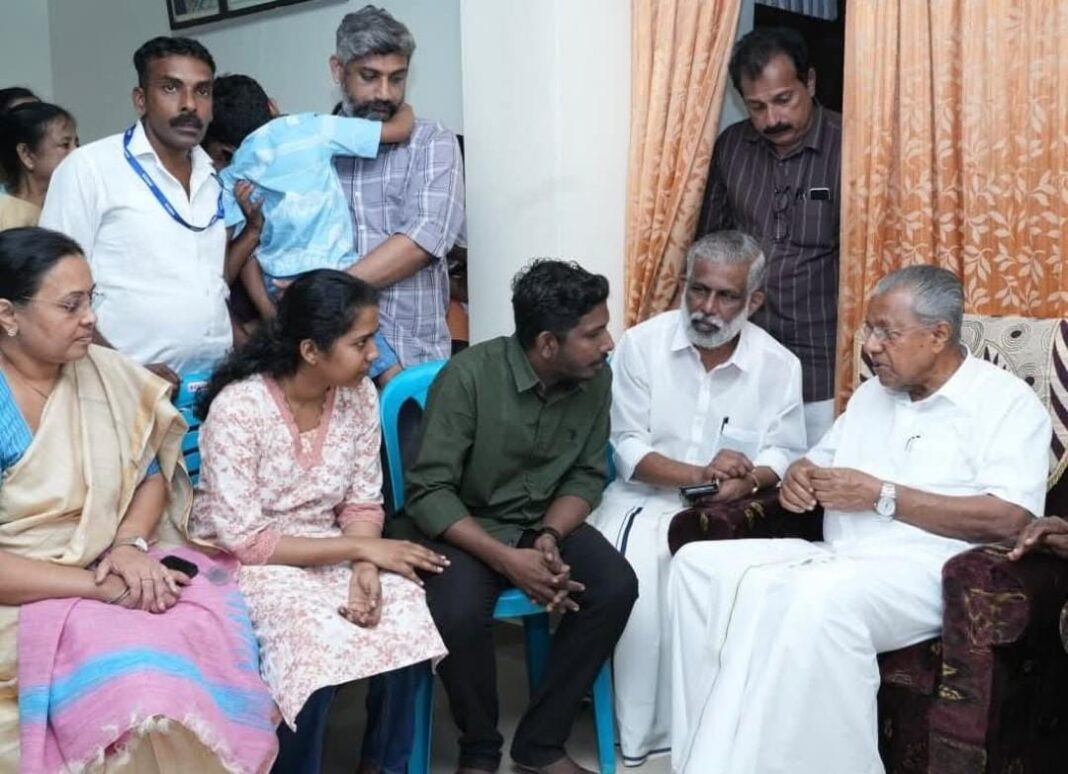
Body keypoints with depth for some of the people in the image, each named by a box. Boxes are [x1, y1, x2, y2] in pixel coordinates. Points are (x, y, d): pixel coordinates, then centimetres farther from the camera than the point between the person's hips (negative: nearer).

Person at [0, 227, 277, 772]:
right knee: (137, 671, -29)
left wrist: (130, 546, -9)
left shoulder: (107, 375, 3)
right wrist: (96, 585, -22)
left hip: (112, 571, 5)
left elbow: (153, 474, 10)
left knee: (201, 634, -19)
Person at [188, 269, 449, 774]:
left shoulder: (359, 394, -7)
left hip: (329, 549, 5)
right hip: (243, 561, -4)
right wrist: (362, 549, -22)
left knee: (406, 619, -22)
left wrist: (365, 570, -20)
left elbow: (363, 504, 0)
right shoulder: (239, 408, -23)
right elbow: (245, 540, -22)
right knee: (320, 641, -31)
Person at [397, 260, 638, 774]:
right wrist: (507, 559, -30)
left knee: (616, 586, -21)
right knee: (459, 613, -32)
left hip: (543, 523, 5)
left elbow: (586, 476, 0)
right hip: (458, 525, -4)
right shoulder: (469, 376, -22)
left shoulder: (596, 378, -8)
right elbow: (428, 492, -21)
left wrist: (548, 537, -19)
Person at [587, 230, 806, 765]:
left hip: (731, 511, 1)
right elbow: (628, 449, -6)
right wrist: (698, 473, -21)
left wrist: (746, 481, -23)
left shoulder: (779, 365, 1)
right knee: (637, 567, -30)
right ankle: (643, 731, -14)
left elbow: (786, 454, 0)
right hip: (646, 500, -1)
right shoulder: (641, 344, -3)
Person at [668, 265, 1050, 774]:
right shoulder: (870, 394, 19)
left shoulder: (1007, 401, -2)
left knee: (819, 597, -39)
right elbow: (819, 463, 27)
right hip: (840, 560, 7)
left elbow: (1010, 519, -15)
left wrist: (881, 496, -16)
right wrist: (799, 476, -1)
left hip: (931, 572, -7)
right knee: (699, 564, -14)